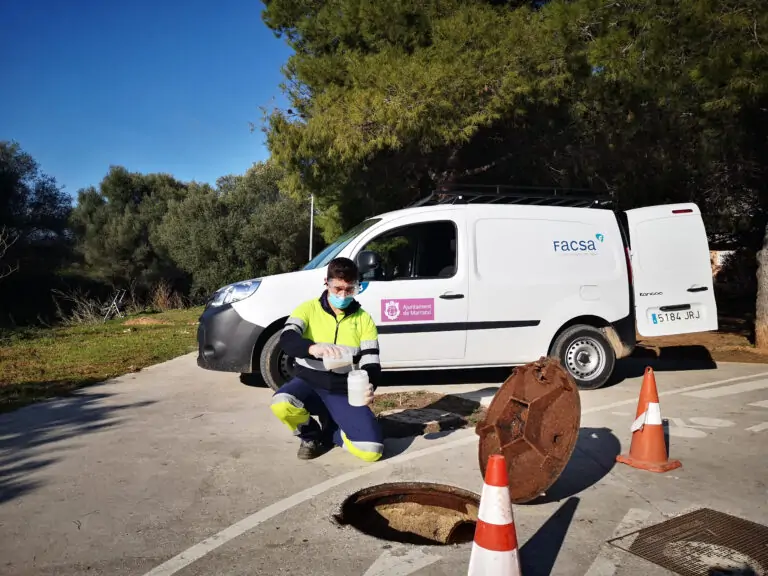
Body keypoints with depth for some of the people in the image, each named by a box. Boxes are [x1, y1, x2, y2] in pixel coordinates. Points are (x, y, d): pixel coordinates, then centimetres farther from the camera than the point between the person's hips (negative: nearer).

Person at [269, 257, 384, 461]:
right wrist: (313, 347, -46)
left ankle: (330, 432, 14)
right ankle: (312, 435, 0)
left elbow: (371, 363, -5)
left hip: (345, 393, 1)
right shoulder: (308, 309, -5)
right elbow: (287, 339, -23)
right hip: (310, 383, 0)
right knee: (281, 403, -36)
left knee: (372, 450, -19)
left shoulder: (364, 319, 0)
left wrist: (370, 387, -29)